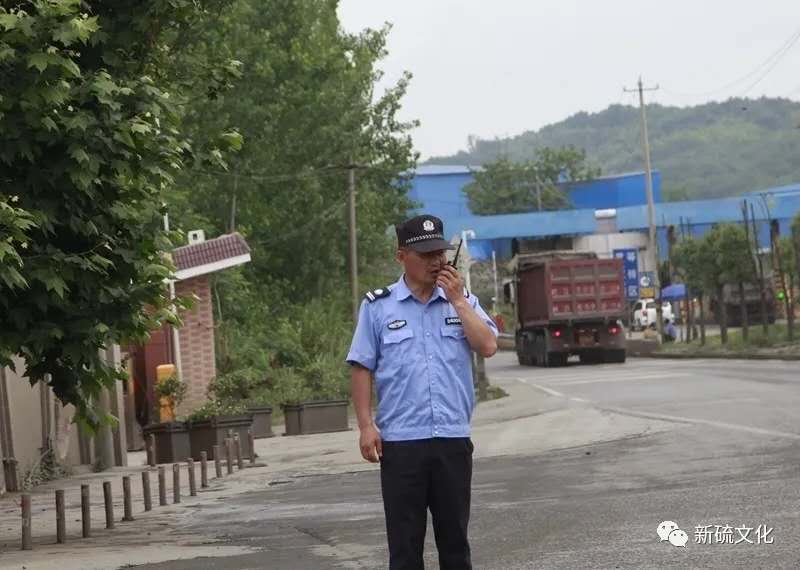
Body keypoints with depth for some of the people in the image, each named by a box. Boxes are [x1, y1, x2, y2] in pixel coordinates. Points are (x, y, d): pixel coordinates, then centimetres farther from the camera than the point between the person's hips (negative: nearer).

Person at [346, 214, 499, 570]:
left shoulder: (463, 301, 10)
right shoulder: (377, 307, 3)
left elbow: (488, 346, -5)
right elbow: (362, 369, 2)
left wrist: (457, 301, -7)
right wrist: (366, 426, -6)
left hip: (453, 437, 2)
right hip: (400, 441, -2)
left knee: (455, 534, 9)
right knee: (404, 539, 2)